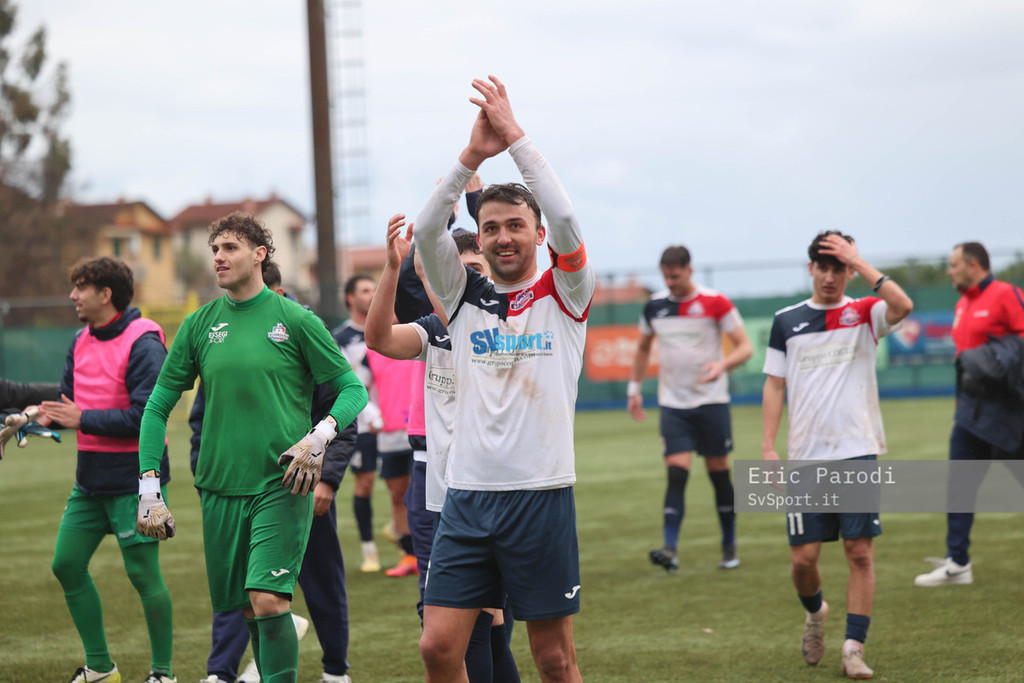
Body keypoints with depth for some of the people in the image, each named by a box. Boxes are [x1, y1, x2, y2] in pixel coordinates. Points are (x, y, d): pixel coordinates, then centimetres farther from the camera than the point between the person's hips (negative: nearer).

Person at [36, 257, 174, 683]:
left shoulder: (143, 345, -16)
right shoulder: (80, 343, 10)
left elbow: (146, 416, -22)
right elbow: (69, 401, 15)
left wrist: (82, 419, -20)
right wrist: (51, 415, -8)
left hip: (133, 479, -8)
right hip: (90, 478, 8)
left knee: (143, 573, -3)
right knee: (67, 566, 8)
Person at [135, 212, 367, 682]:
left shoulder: (296, 321, -3)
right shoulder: (199, 325, 7)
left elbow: (353, 389, 2)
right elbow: (158, 407, 10)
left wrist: (321, 435, -17)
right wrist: (148, 486, 2)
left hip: (281, 485, -4)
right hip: (220, 487, 4)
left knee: (269, 599, -17)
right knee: (248, 611, 8)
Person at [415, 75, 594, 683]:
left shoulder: (564, 295, 4)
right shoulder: (465, 296, 11)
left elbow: (565, 221, -14)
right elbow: (426, 231, -5)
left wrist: (515, 136, -15)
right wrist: (473, 156, -15)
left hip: (541, 493, -2)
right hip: (467, 495, 2)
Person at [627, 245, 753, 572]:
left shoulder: (715, 303, -6)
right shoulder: (655, 306, 6)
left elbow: (745, 346, -7)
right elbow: (643, 348, 23)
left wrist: (722, 364, -26)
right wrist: (634, 387, 18)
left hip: (711, 400, -2)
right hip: (673, 404, 2)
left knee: (719, 471, 4)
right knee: (676, 473, -10)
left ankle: (729, 547, 17)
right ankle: (670, 549, -18)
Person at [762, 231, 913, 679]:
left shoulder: (863, 314, 3)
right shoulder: (787, 321, 9)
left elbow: (902, 305, -19)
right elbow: (774, 385, 10)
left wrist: (856, 260, -16)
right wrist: (768, 447, 2)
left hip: (857, 452, -1)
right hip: (806, 457, 1)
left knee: (860, 552, -5)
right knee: (803, 557, 1)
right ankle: (815, 614, 31)